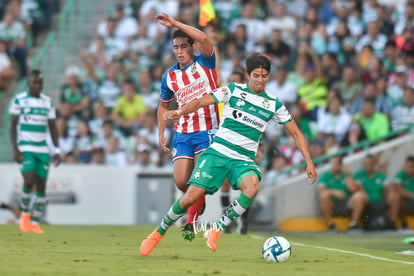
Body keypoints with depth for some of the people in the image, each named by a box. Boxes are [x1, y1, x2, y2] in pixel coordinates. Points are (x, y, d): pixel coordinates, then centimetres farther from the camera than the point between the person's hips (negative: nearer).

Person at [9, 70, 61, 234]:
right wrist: (15, 148, -10)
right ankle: (24, 213, 6)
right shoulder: (19, 100, -1)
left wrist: (57, 150, 7)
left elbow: (52, 127, 14)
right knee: (29, 181, -18)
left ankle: (34, 223, 8)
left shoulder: (48, 102, 9)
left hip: (43, 150, 4)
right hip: (25, 149, -4)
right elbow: (13, 125, -1)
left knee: (41, 186, 0)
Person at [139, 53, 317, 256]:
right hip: (217, 153, -1)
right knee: (191, 197, -13)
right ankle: (159, 232, 12)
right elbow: (201, 102, -2)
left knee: (252, 186, -33)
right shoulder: (233, 90, 3)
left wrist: (309, 162, 6)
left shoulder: (274, 105, 8)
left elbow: (296, 133, 14)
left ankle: (216, 229, -20)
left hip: (244, 161, 1)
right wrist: (180, 111, -23)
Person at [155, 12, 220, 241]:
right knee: (181, 182, -3)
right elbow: (164, 106, 21)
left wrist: (175, 24, -29)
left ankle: (190, 222, -3)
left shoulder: (205, 64, -5)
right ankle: (199, 199, 30)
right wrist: (161, 133, 11)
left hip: (207, 131, -4)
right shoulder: (169, 76, 7)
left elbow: (204, 39, -26)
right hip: (182, 134, 4)